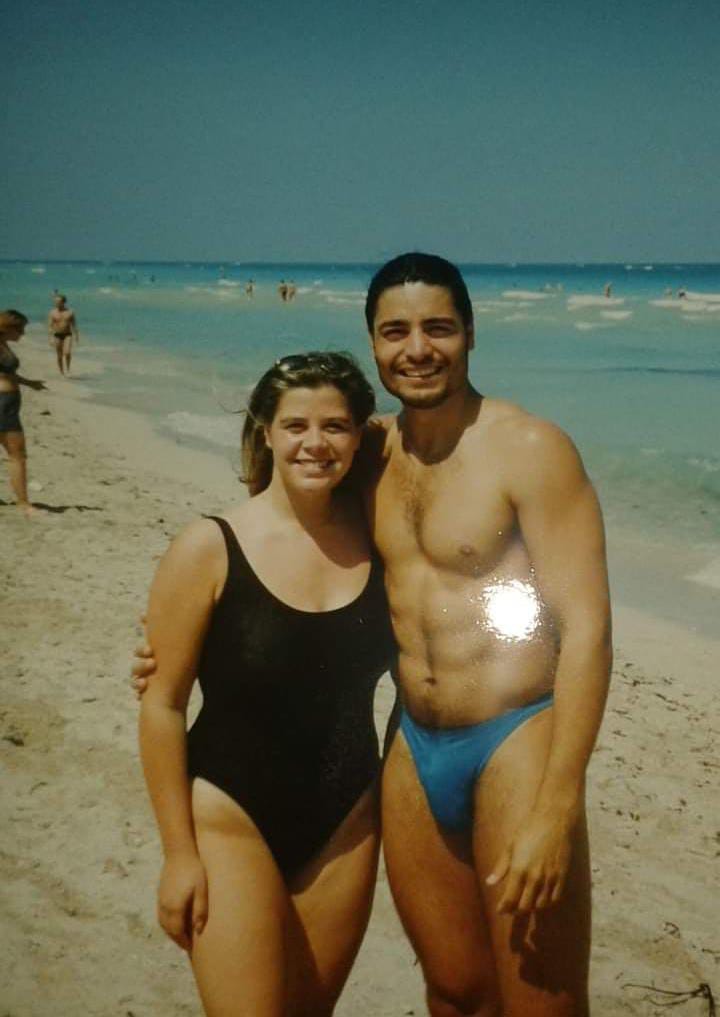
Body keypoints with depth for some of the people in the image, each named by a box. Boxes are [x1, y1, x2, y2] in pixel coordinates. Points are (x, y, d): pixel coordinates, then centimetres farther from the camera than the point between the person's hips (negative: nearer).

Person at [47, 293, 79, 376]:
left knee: (67, 352, -21)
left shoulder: (70, 312, 1)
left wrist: (76, 335, 5)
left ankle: (67, 368, 0)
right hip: (57, 335, 1)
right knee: (59, 356, 3)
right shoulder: (52, 313, -2)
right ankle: (62, 372, 15)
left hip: (67, 335, -1)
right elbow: (50, 326, -4)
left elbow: (74, 324, 7)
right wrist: (51, 338, -13)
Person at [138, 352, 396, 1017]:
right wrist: (179, 854, -9)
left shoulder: (373, 537, -2)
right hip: (233, 820, -4)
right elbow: (164, 705, -10)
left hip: (346, 823, 4)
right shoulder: (209, 549, -13)